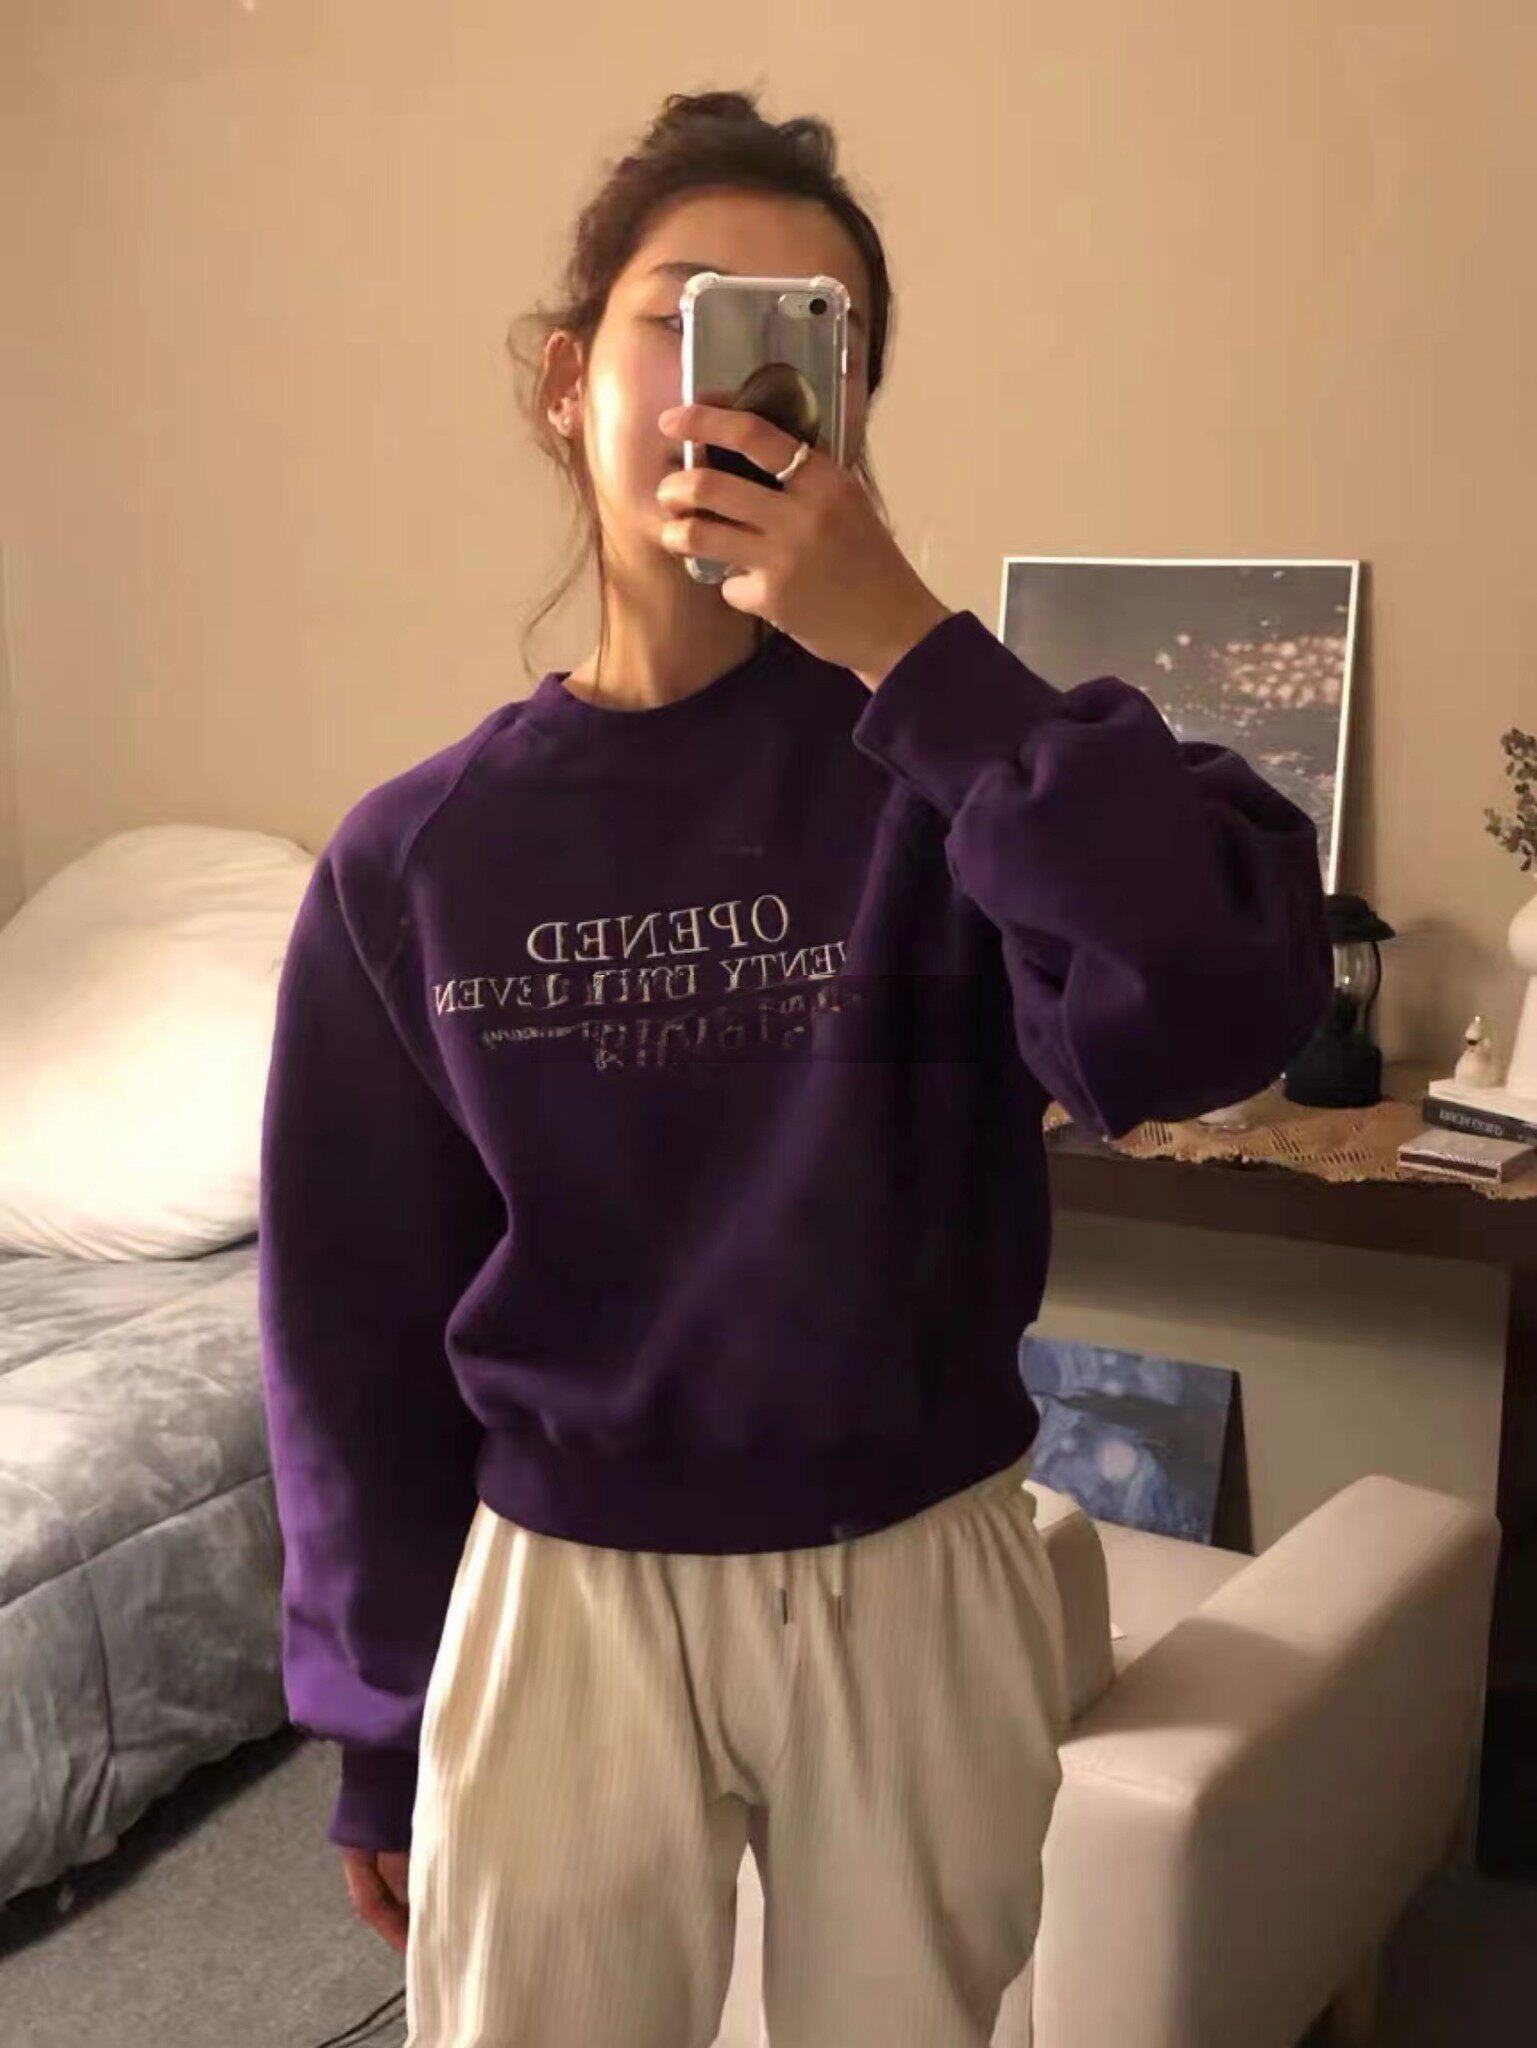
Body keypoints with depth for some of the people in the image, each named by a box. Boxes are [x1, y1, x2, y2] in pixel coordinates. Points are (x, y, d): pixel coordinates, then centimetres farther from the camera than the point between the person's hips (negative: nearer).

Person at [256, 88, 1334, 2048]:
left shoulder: (943, 749, -8)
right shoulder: (416, 856, -6)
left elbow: (1223, 1012, -27)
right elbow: (356, 1321, 1)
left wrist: (908, 646, -28)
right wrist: (377, 1729, 5)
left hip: (918, 1593, 0)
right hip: (562, 1606, 1)